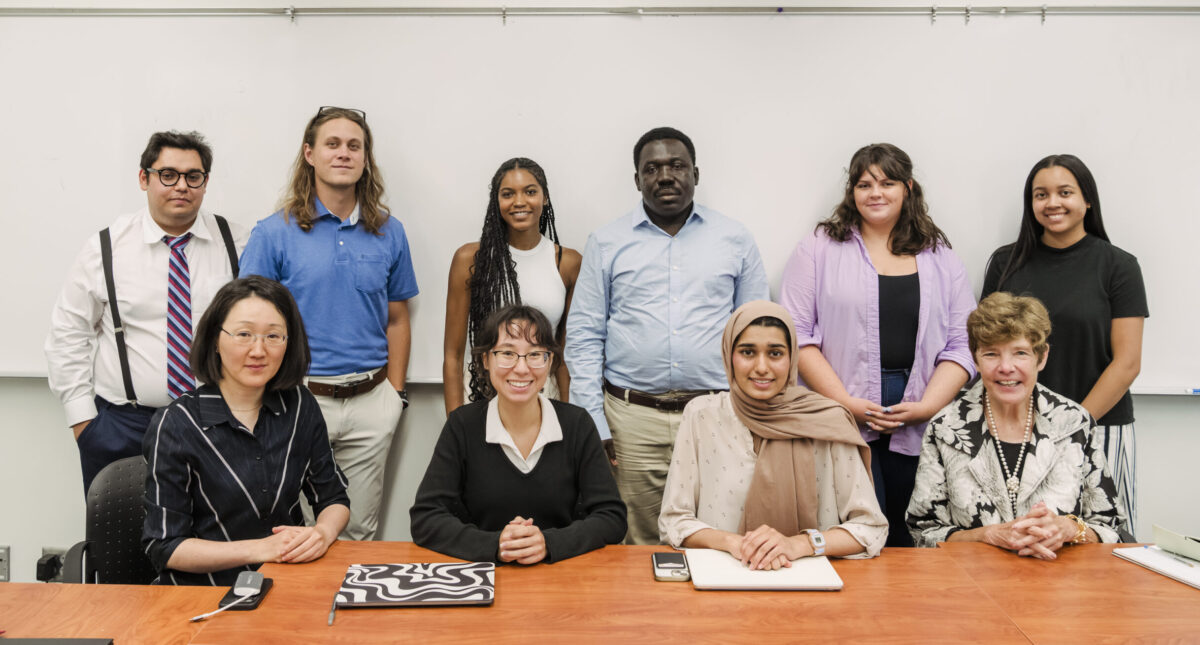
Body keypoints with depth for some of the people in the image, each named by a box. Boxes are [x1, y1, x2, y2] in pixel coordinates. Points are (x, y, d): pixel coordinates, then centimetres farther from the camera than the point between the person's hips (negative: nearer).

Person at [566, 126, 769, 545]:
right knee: (637, 544, 4)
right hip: (632, 419, 0)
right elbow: (583, 335, 5)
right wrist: (593, 424, -2)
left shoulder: (736, 240, 9)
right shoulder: (606, 244, 7)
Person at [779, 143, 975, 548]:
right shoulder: (819, 249, 7)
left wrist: (927, 406, -6)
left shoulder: (940, 259, 15)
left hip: (920, 426, 3)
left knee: (907, 541, 5)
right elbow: (796, 335, -2)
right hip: (841, 422, -2)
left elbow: (962, 344, 9)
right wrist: (845, 403, -10)